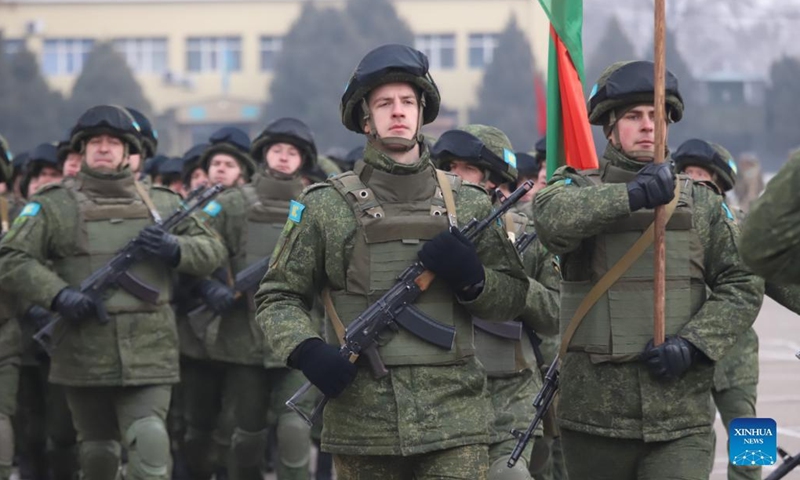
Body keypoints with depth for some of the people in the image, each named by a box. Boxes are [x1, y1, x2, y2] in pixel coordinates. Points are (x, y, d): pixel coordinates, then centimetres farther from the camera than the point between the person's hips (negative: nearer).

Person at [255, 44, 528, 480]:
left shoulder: (467, 204, 10)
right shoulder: (325, 206, 4)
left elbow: (513, 297, 12)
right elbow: (277, 296, 7)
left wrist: (470, 275, -9)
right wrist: (306, 351, -12)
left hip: (454, 425, 1)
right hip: (361, 423, 0)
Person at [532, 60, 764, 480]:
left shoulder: (701, 202, 12)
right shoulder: (579, 187, 5)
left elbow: (742, 286, 7)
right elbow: (553, 217, -20)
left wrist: (692, 345, -9)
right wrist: (632, 196, -35)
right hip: (596, 411, 0)